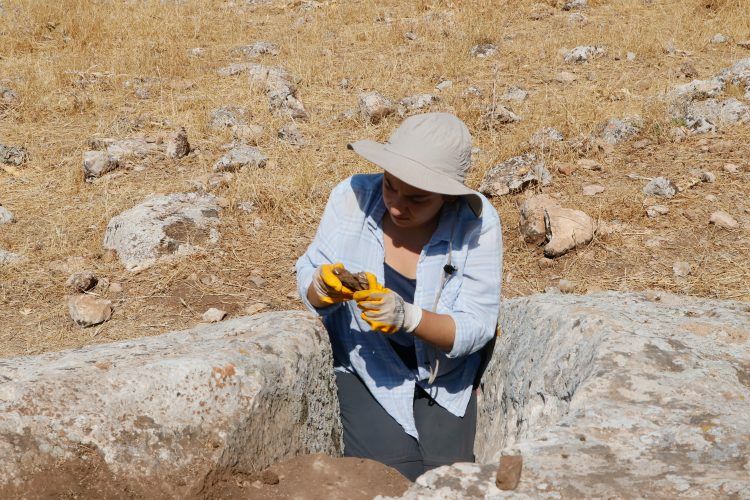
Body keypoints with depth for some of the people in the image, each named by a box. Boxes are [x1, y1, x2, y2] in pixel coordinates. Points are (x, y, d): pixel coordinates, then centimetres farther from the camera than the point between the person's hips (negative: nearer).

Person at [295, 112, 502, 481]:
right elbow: (307, 280, -6)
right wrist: (323, 288, -31)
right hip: (364, 369, 0)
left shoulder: (477, 223, -18)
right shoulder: (352, 197, -16)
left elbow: (475, 327, -20)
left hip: (443, 378, 1)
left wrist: (408, 317, -37)